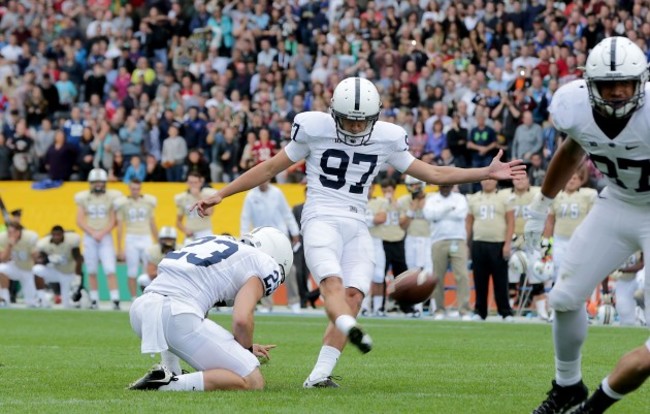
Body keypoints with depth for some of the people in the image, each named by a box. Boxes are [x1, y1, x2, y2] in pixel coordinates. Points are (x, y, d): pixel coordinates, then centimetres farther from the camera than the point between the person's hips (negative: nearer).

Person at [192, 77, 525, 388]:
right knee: (332, 282, -29)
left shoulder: (387, 138, 7)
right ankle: (350, 329, -59)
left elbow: (433, 174, 15)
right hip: (322, 219, -4)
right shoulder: (314, 128, -1)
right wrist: (220, 195, 7)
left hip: (356, 227, 4)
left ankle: (319, 375, -17)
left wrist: (487, 173, 8)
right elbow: (270, 168, 8)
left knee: (353, 296, -14)